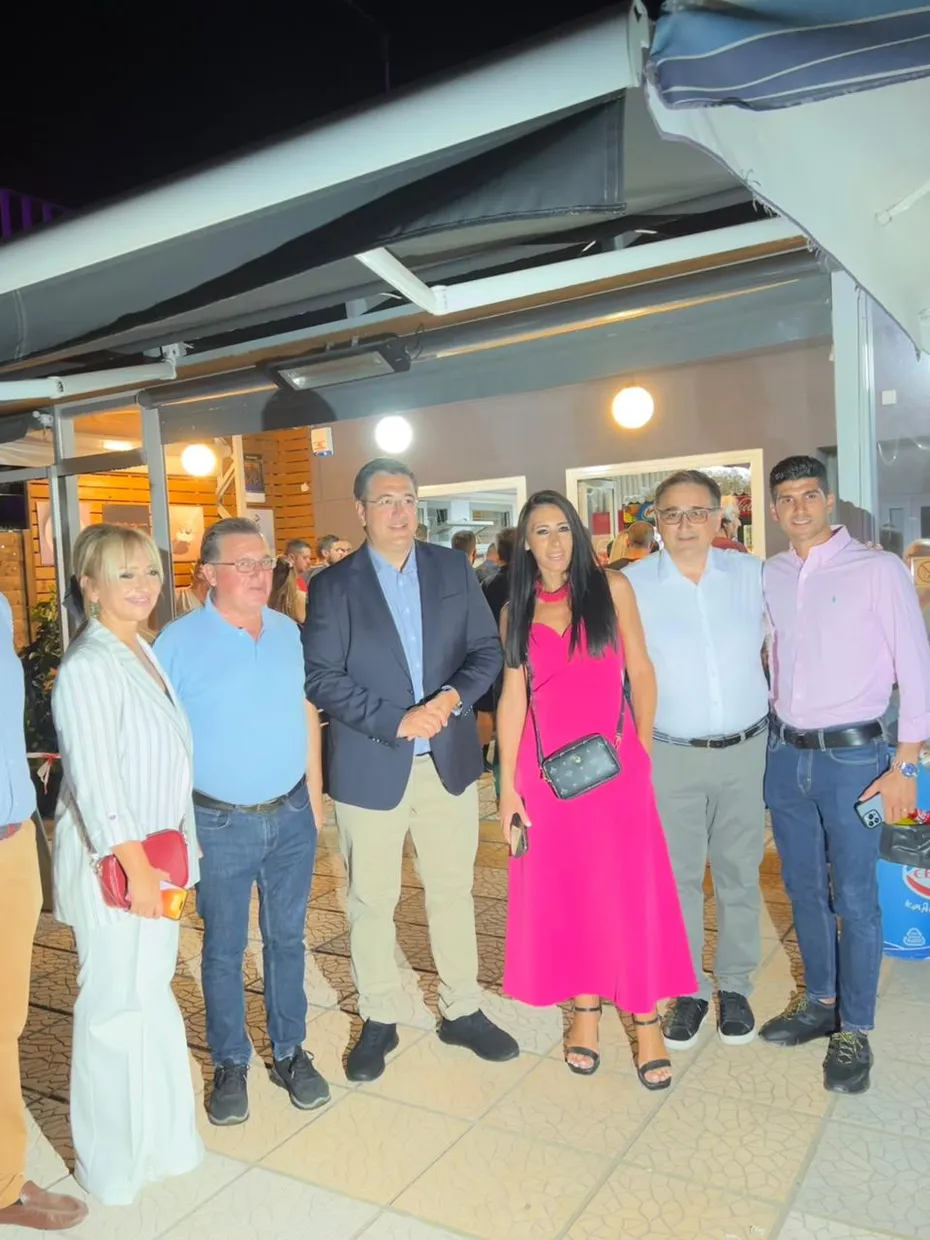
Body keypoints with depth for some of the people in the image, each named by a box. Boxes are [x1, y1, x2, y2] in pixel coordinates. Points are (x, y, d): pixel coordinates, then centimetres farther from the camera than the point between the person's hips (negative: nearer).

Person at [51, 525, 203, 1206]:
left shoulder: (144, 651, 7)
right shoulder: (88, 666, -19)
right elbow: (93, 777, -22)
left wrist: (168, 854, 13)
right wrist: (135, 865, -19)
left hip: (154, 851, 8)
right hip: (111, 861, -8)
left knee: (152, 994, 20)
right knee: (118, 1007, 6)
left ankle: (159, 1136, 39)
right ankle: (117, 1163, 28)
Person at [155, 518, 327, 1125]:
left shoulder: (289, 631, 2)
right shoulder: (180, 641, -11)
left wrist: (315, 795, 8)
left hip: (291, 816, 4)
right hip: (220, 824, -3)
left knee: (288, 938, 16)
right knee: (224, 949, 13)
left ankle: (290, 1052, 34)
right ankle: (231, 1064, 32)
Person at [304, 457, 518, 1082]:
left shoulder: (453, 569, 4)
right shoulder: (334, 586, -3)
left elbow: (488, 649, 4)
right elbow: (322, 678, -9)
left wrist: (454, 696, -15)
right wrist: (396, 721, -17)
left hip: (449, 761, 2)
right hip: (371, 768, -2)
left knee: (453, 893, 15)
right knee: (372, 903, 11)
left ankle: (462, 1011, 34)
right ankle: (379, 1021, 31)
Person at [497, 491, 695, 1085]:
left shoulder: (611, 587, 0)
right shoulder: (517, 611, 6)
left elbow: (641, 671, 2)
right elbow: (513, 696, 5)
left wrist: (645, 749, 1)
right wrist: (508, 784, 2)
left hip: (614, 761, -2)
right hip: (547, 766, 2)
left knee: (629, 886, 2)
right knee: (565, 889, 9)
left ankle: (647, 1019, 18)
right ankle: (586, 1008, 26)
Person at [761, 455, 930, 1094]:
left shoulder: (878, 569, -7)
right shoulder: (770, 576, 6)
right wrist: (776, 720, 11)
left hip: (851, 754, -4)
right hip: (787, 753, 5)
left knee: (855, 898, 3)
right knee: (804, 889, 15)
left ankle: (855, 1031, 19)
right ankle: (820, 1003, 33)